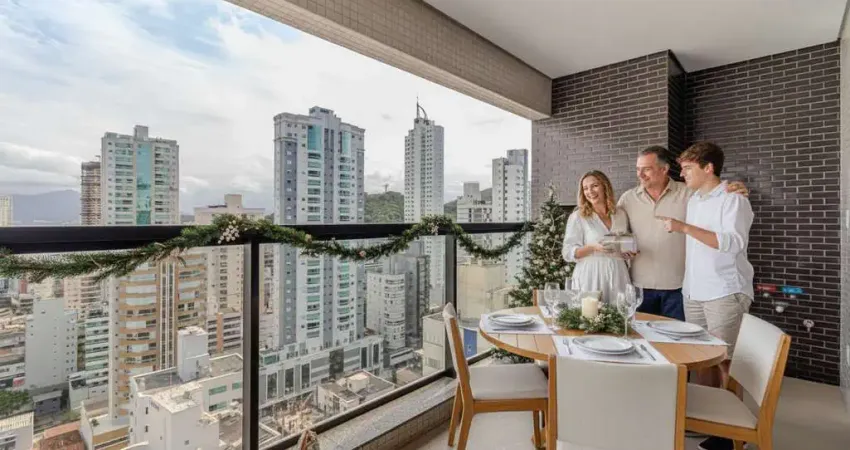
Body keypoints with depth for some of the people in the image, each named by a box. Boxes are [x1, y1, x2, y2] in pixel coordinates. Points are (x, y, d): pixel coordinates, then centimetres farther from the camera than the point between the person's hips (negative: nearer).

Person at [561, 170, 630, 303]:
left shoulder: (621, 215, 10)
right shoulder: (578, 217, -3)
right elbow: (568, 253, -8)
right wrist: (593, 247, -21)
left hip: (618, 276, 4)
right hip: (590, 278, -4)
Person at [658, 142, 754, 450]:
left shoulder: (733, 199, -7)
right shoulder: (693, 200, 15)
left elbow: (733, 242, -20)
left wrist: (685, 228, -23)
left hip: (725, 294, -6)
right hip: (693, 293, 6)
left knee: (724, 362, -2)